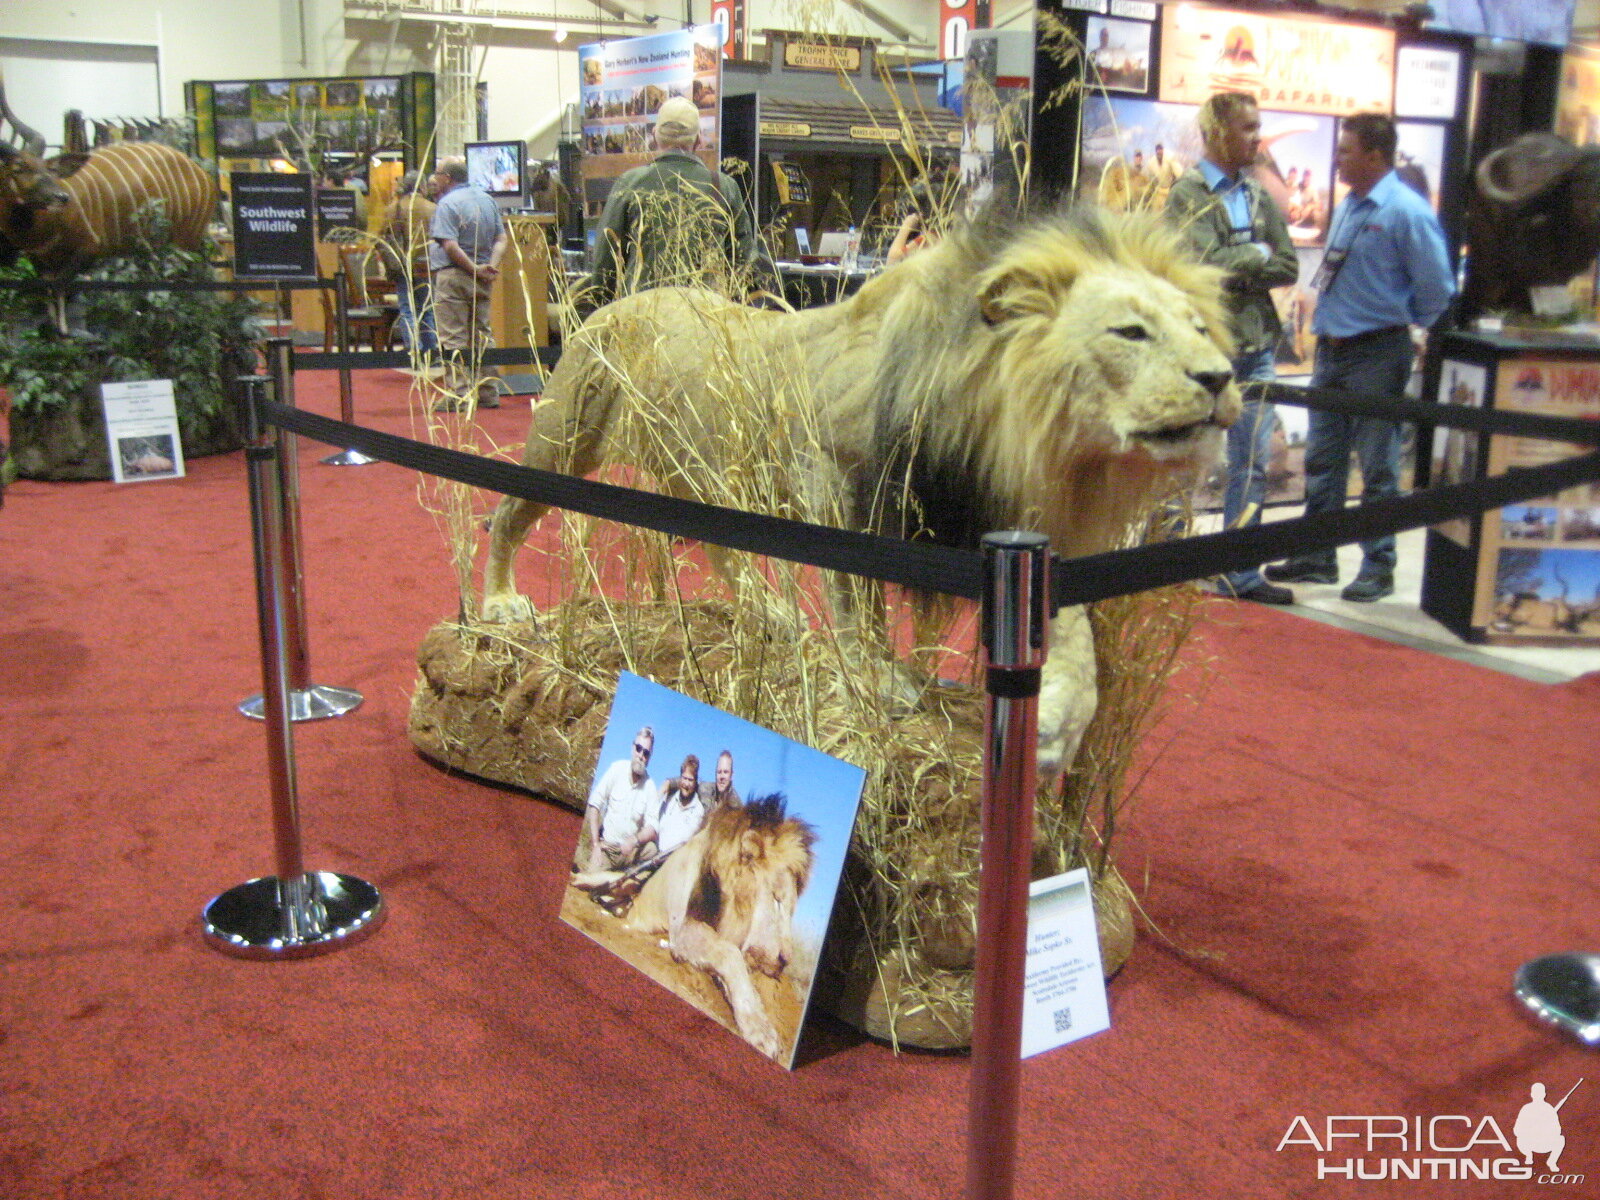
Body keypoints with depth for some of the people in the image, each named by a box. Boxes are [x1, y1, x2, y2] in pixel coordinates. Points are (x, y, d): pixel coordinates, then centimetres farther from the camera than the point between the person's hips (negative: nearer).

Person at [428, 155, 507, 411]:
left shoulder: (448, 204, -10)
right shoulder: (486, 199, 13)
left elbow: (450, 246, -20)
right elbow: (501, 238, 9)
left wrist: (475, 270, -15)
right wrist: (491, 266, -4)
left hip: (453, 276, -7)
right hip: (481, 282, 7)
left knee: (453, 338, -4)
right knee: (480, 337, 13)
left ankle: (457, 395, -6)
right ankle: (487, 393, 15)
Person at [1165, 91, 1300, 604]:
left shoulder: (1259, 196, 14)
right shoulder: (1188, 193, -4)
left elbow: (1288, 268, 7)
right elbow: (1206, 264, -18)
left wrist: (1237, 271, -8)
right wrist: (1257, 254, -4)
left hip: (1257, 346, 6)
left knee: (1252, 465, 7)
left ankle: (1241, 574, 15)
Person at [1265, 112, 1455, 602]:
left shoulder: (1407, 212, -14)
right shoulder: (1347, 207, 8)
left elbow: (1437, 288, -10)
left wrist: (1409, 325, 3)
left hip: (1377, 354, -8)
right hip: (1332, 348, 8)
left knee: (1377, 466, 2)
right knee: (1322, 459, 13)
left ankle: (1378, 566, 14)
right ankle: (1317, 557, 25)